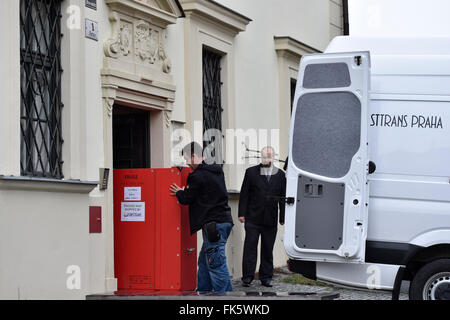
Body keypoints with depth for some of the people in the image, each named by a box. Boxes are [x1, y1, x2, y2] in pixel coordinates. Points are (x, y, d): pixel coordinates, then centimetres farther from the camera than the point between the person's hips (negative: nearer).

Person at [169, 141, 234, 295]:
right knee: (204, 259, 17)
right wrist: (184, 192, 24)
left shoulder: (197, 176, -13)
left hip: (213, 223, -10)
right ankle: (204, 290, 21)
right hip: (224, 219, 10)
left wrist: (179, 192, 15)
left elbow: (186, 199, -6)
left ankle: (221, 291, -7)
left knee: (215, 262, -7)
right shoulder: (217, 171, 15)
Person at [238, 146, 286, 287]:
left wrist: (283, 217, 5)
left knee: (268, 249, 7)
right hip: (253, 218, -2)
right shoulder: (251, 172, 4)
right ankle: (247, 277, 3)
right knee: (250, 247, -2)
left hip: (270, 220, 2)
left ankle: (266, 277, 15)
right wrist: (242, 213, -3)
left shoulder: (280, 174, 8)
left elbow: (283, 197, 9)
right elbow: (244, 194, 3)